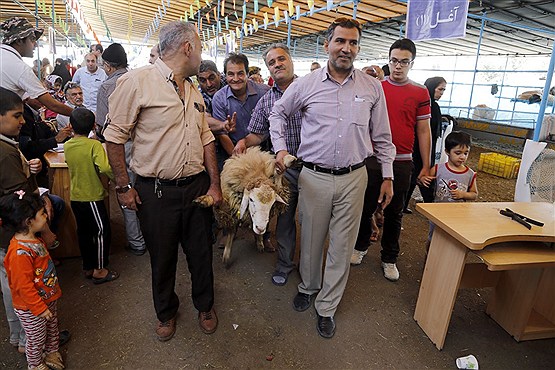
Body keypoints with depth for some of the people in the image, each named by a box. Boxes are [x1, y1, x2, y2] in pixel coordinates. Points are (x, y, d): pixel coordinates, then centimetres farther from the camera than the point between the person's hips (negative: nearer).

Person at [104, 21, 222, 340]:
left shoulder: (194, 91, 11)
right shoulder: (137, 81, -10)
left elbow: (206, 138, 12)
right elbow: (115, 136, -8)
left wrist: (215, 184, 6)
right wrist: (123, 186, -8)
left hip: (197, 186, 5)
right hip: (156, 191, -5)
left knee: (201, 252, 15)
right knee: (162, 258, 13)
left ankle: (205, 305, 40)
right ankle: (166, 312, 39)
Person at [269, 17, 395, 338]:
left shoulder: (372, 88, 3)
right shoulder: (306, 84, -1)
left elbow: (382, 137, 9)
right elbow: (278, 113, 15)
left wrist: (388, 176, 8)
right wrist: (281, 148, 3)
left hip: (354, 178, 1)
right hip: (314, 176, 0)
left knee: (342, 246, 9)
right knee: (311, 239, 14)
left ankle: (327, 306, 28)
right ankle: (308, 286, 41)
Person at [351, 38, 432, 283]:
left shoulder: (420, 93, 3)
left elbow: (423, 131, 4)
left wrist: (426, 166, 2)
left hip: (402, 162, 0)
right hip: (372, 158, 0)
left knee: (394, 212, 10)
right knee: (366, 206, 11)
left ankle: (389, 258, 26)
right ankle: (361, 246, 33)